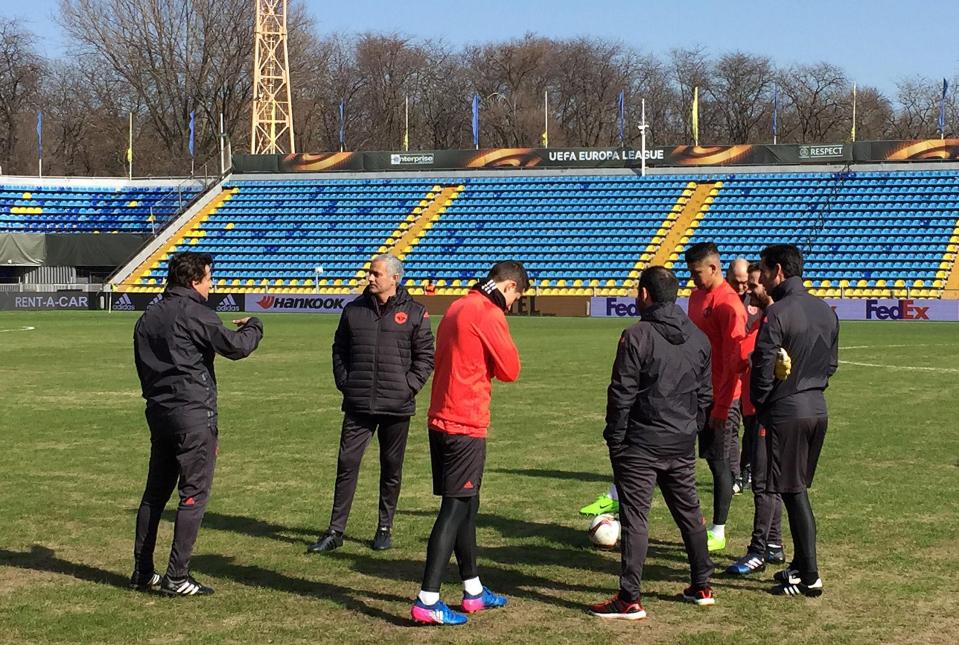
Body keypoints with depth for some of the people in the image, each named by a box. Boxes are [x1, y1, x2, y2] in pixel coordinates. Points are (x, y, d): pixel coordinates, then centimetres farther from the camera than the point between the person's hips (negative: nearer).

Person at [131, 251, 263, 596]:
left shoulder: (148, 318, 13)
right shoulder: (194, 313, -12)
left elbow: (143, 367, 16)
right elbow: (236, 346, -13)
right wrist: (254, 326, 6)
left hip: (158, 411, 8)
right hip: (194, 415, -8)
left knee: (155, 492, 14)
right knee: (194, 494, -3)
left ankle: (143, 572, 18)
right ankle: (177, 577, -5)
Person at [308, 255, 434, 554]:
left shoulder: (415, 313, 0)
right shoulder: (353, 310, 8)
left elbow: (425, 356, 2)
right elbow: (339, 350, 15)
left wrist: (409, 386, -8)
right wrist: (344, 383, 4)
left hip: (396, 406, -2)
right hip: (358, 404, 2)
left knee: (392, 468, 8)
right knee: (347, 464, -1)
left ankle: (385, 529, 20)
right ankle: (335, 531, 4)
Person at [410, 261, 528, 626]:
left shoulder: (457, 308, 15)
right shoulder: (489, 314, -13)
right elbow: (510, 370, -11)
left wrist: (481, 365, 4)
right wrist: (490, 365, 7)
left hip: (442, 420, 9)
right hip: (466, 425, -9)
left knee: (466, 504, 17)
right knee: (456, 508, -8)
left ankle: (473, 591, 27)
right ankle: (427, 602, -10)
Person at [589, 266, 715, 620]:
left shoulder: (637, 336, -14)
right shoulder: (699, 338, 7)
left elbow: (621, 394, -13)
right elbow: (705, 394, 12)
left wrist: (614, 438, -4)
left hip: (640, 444, -6)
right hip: (682, 445, 6)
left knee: (634, 517, -3)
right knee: (690, 512, 18)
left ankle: (630, 600, -4)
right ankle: (701, 587, 27)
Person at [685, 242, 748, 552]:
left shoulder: (728, 303, -17)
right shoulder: (697, 295, 11)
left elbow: (733, 358, -20)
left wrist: (721, 407, -21)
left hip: (718, 396, -8)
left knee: (718, 461, 0)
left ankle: (718, 533, 8)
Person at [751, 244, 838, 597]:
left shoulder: (777, 313, -15)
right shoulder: (826, 311, 9)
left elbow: (763, 369, -15)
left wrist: (759, 407, -1)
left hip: (786, 412, -8)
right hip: (818, 410, 8)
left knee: (794, 494, -2)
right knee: (798, 491, 17)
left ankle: (809, 577, 0)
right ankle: (800, 565, 23)